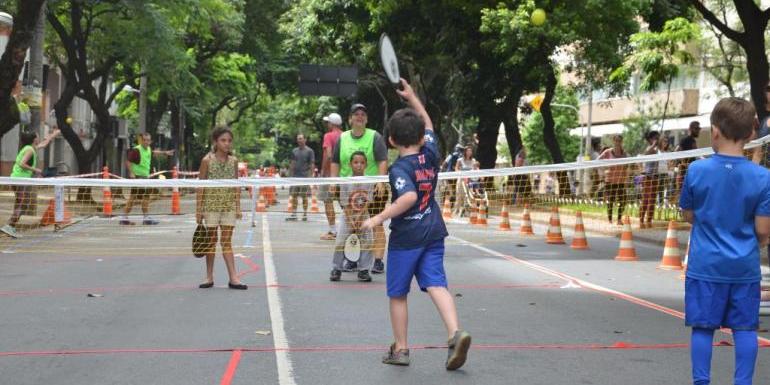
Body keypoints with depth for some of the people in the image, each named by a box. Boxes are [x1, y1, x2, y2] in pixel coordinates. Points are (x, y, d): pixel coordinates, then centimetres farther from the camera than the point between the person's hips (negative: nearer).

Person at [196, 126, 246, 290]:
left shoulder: (233, 161, 5)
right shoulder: (207, 160, -4)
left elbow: (236, 185, 9)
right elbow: (200, 186, -3)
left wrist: (238, 207, 4)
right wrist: (198, 210, -5)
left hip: (229, 207, 2)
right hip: (211, 205, -2)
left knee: (227, 241, 3)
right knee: (211, 240, 6)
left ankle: (233, 278, 0)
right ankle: (209, 277, 14)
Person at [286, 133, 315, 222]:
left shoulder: (309, 151, 0)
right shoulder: (294, 151, 13)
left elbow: (312, 165, -3)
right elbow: (292, 164, 15)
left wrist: (310, 176, -10)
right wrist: (290, 175, 8)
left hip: (305, 177, -4)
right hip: (295, 177, 4)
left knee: (304, 197, 0)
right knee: (293, 196, 3)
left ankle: (305, 214, 7)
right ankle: (293, 214, 8)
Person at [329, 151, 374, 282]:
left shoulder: (368, 182, -7)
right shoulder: (345, 183, -10)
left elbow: (366, 204, -9)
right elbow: (345, 205, -10)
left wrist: (358, 219, -17)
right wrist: (352, 222, -16)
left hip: (363, 217, 1)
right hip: (347, 217, -1)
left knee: (367, 244, -5)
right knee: (340, 244, -5)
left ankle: (363, 270, 7)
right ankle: (336, 269, 9)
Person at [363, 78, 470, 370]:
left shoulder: (399, 168, -15)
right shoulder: (431, 154, 3)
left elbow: (409, 197, -33)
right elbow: (428, 124, 22)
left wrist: (378, 219, -29)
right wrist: (411, 96, 28)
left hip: (406, 237, -5)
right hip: (434, 233, 5)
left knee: (397, 294, 9)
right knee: (436, 284, -3)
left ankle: (400, 349, 17)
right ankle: (456, 333, -25)